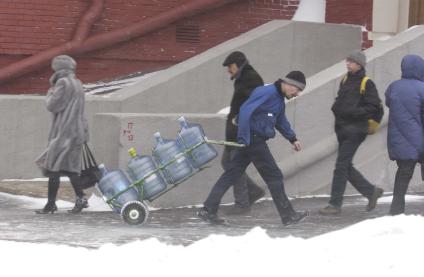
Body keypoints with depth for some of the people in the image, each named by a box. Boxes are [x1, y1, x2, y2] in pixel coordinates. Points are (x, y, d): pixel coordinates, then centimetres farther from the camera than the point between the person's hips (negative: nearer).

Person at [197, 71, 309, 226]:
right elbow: (245, 111, -24)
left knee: (231, 174, 8)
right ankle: (288, 215, 5)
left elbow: (281, 122, 35)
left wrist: (292, 139, 28)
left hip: (250, 142, 10)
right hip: (253, 140, -10)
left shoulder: (279, 100, 17)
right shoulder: (267, 92, -15)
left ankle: (208, 210, 9)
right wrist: (245, 138, -23)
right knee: (274, 176, -2)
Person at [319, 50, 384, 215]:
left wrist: (354, 112, -20)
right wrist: (336, 108, 5)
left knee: (341, 166, -9)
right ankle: (371, 191, 25)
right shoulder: (345, 80, 14)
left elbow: (374, 108, -11)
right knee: (346, 166, 10)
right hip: (342, 128, 8)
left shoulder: (366, 84, -8)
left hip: (355, 131, -8)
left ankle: (335, 204, -4)